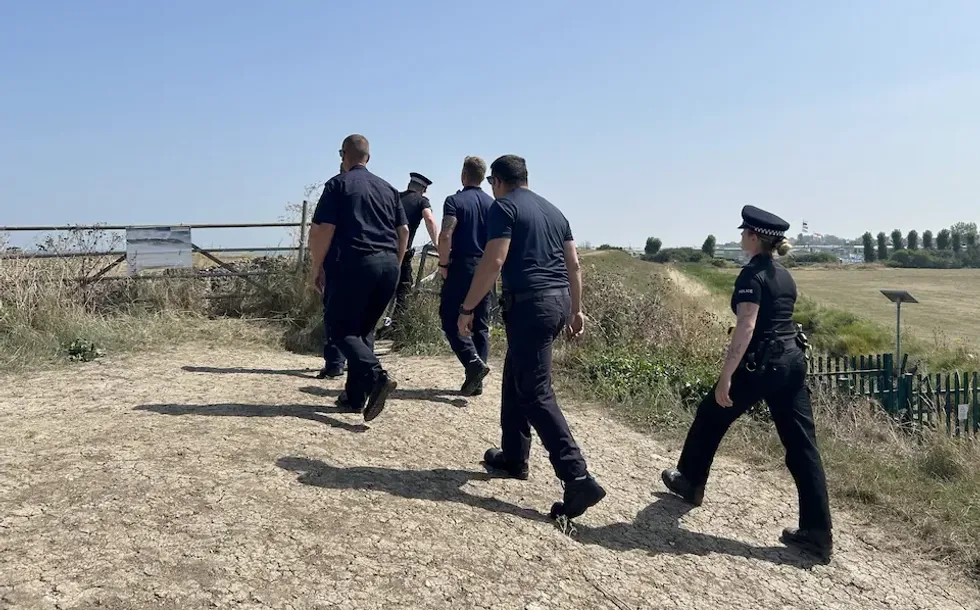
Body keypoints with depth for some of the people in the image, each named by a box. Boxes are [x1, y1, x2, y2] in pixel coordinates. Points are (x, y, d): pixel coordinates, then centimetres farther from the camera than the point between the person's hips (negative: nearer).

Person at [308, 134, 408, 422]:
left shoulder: (338, 184, 2)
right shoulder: (388, 188, 18)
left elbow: (323, 229, -5)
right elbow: (403, 231, 17)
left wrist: (317, 268, 4)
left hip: (357, 263, -6)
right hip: (389, 265, 6)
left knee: (341, 329, 2)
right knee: (361, 330, 15)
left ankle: (377, 376, -21)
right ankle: (355, 396, 13)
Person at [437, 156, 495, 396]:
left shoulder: (455, 201, -6)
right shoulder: (492, 204, 9)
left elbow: (445, 236, -17)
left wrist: (443, 264, -6)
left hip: (461, 267, -5)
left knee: (451, 320, 3)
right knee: (481, 325, 8)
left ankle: (473, 362, -16)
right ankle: (476, 381, 10)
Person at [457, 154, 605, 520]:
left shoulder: (503, 207, -3)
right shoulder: (552, 210, 19)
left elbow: (493, 261, -14)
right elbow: (574, 264, 17)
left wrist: (467, 308, -9)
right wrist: (576, 310, 22)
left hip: (529, 304, -8)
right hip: (559, 301, 9)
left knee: (536, 393, -7)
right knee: (516, 379, 22)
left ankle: (579, 480, -14)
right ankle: (513, 457, 31)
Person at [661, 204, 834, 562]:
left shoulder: (752, 274, -12)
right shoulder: (784, 275, 14)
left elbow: (746, 327, -21)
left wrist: (725, 377, -22)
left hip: (762, 363, -8)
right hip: (792, 360, 8)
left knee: (711, 417, 14)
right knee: (801, 444, 6)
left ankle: (690, 482, 33)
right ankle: (817, 533, 7)